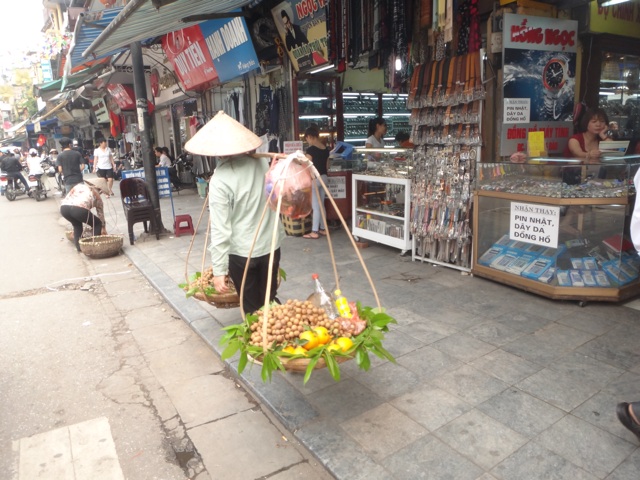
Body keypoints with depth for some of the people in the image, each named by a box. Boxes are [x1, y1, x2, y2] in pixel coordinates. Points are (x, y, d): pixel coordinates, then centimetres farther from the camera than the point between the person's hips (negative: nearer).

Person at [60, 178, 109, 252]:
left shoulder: (79, 186, 34)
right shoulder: (96, 194, 25)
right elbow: (100, 214, 34)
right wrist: (103, 228, 48)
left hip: (64, 207, 5)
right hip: (79, 209, -5)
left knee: (77, 225, 34)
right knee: (97, 224, 20)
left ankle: (78, 246, 27)